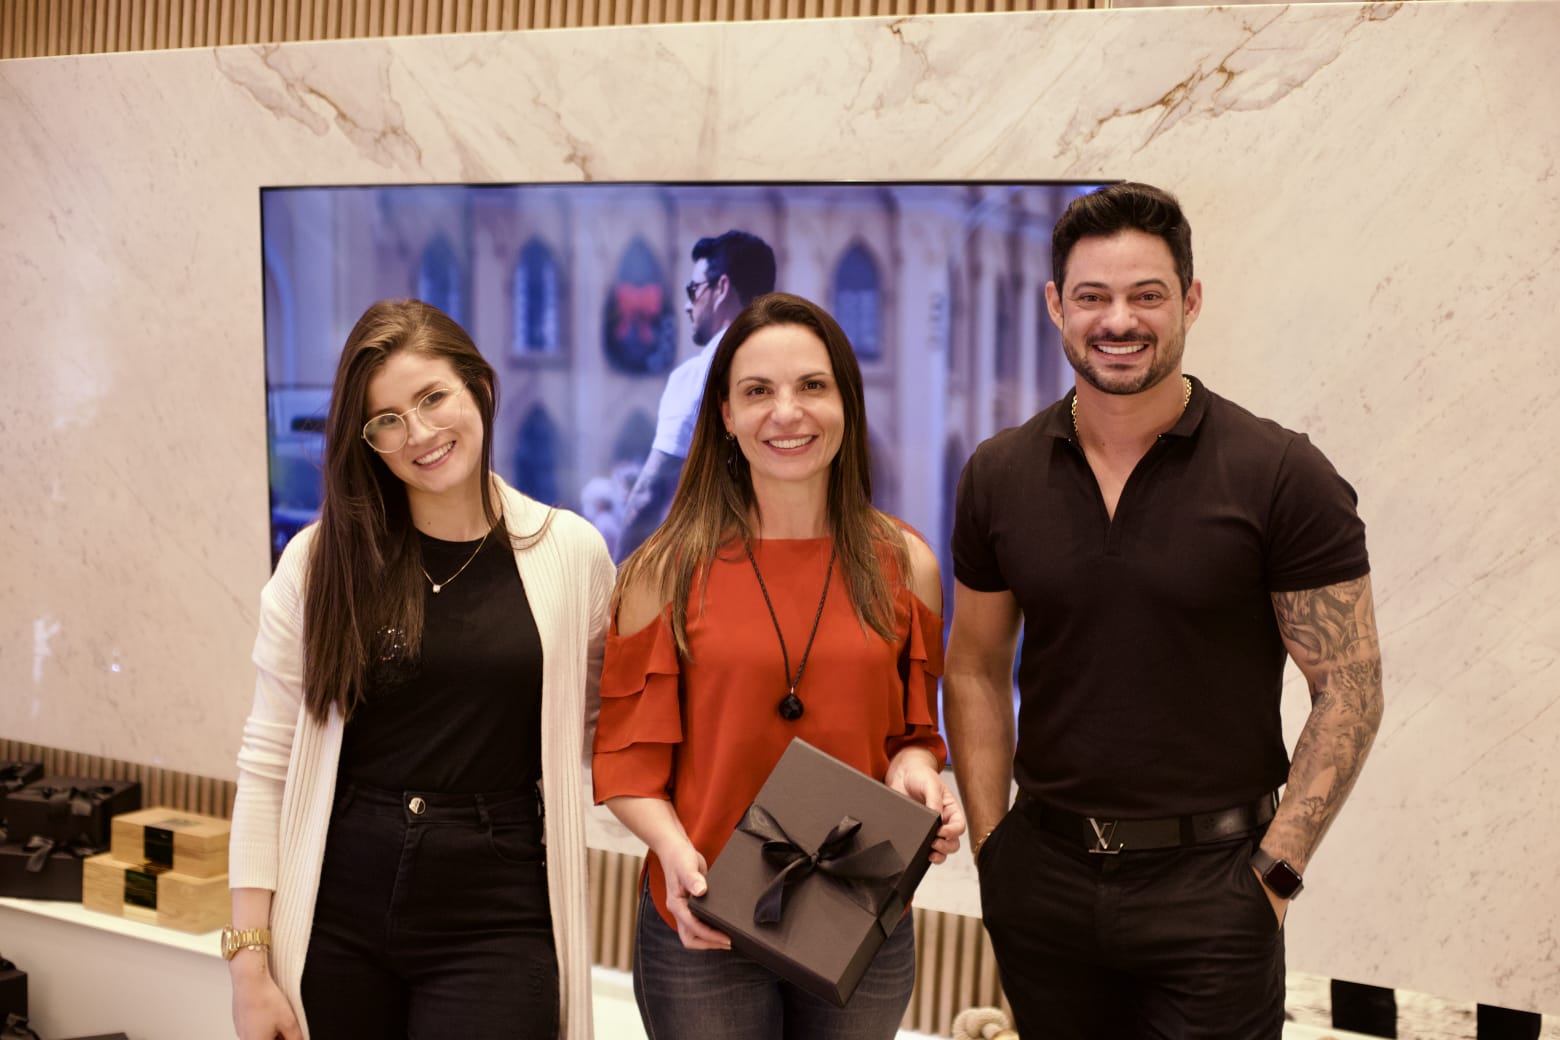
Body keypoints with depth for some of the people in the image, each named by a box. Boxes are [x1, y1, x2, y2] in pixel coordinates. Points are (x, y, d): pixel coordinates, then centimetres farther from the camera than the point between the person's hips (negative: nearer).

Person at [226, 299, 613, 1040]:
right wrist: (249, 956, -3)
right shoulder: (321, 560, -1)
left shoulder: (571, 554, -1)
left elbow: (602, 727, 13)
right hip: (334, 918, 1)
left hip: (497, 925, 0)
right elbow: (268, 765, 0)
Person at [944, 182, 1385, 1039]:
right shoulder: (1000, 476, 2)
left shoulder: (1281, 477, -9)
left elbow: (1349, 690, -7)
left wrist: (1275, 870, -11)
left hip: (1209, 879, -3)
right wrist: (991, 843, 3)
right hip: (1044, 868, 3)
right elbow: (976, 669, 10)